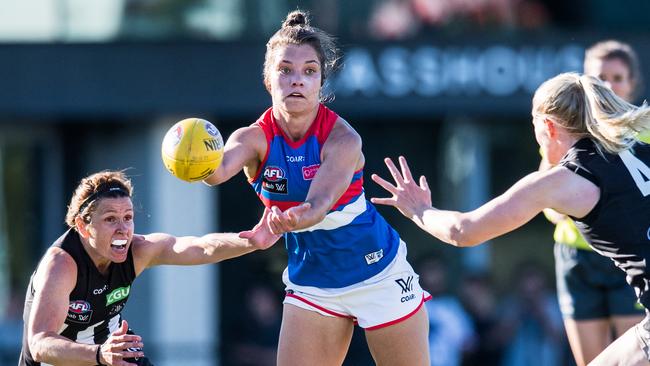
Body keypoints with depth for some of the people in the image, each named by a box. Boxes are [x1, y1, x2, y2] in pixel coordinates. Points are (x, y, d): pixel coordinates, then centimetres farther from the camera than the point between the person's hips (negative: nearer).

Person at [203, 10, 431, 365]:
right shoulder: (255, 138, -16)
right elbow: (219, 170, -39)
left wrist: (295, 219, -64)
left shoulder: (342, 138, -23)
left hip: (379, 276, -2)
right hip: (310, 280, 2)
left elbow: (320, 202, -40)